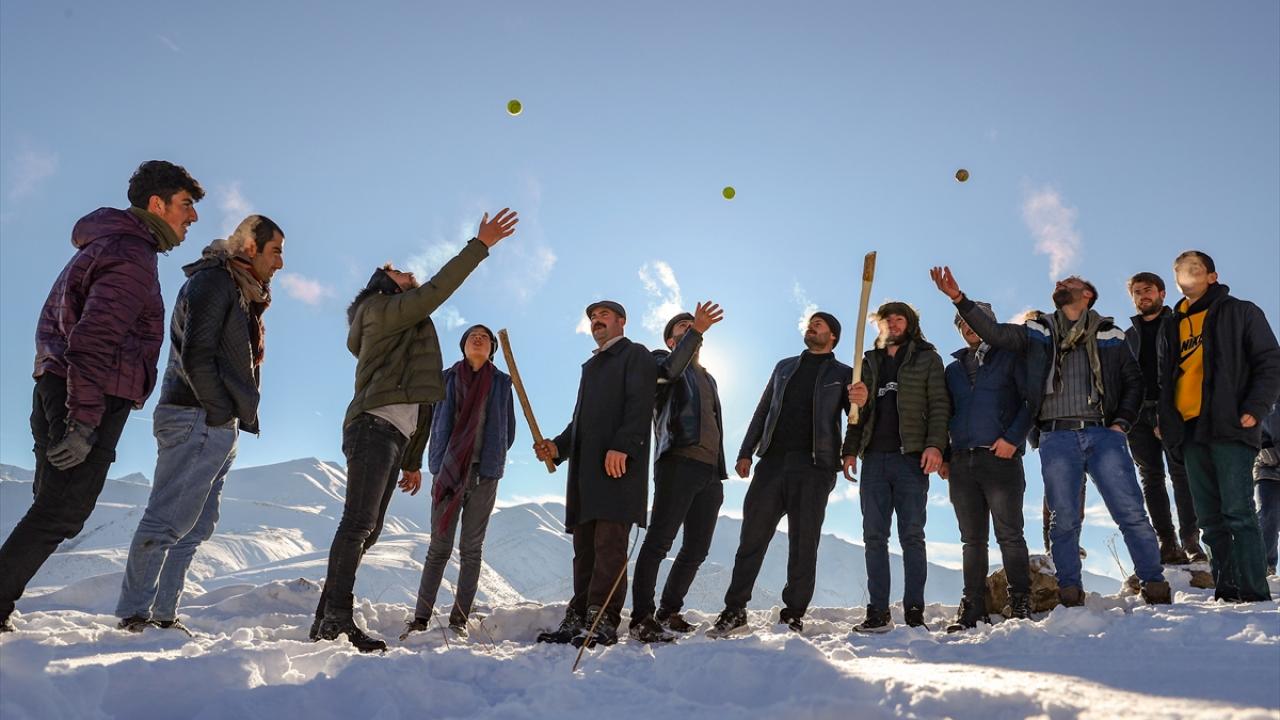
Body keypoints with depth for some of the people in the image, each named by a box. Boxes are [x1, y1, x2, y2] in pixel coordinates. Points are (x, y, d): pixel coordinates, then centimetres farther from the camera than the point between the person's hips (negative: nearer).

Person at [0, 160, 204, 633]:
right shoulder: (132, 256, -12)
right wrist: (84, 423, -25)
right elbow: (93, 341, -23)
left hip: (56, 388, 10)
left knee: (50, 508, 15)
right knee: (62, 513, -5)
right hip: (93, 398, -10)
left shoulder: (105, 246, 21)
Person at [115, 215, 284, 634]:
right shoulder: (213, 281, -7)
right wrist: (222, 411, -15)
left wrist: (240, 414, 11)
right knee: (168, 521, -7)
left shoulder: (245, 295, 22)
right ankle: (134, 614, -1)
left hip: (219, 428, 10)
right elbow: (196, 355, -16)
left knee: (196, 527, 9)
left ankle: (162, 614, 13)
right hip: (197, 421, -10)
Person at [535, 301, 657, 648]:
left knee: (609, 542, -11)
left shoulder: (635, 355, 7)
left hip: (618, 463, -8)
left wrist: (621, 446, -22)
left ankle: (602, 621, -12)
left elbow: (640, 405, -9)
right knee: (584, 545, 5)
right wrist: (558, 446, 10)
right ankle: (578, 618, 7)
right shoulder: (591, 366, 31)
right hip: (585, 467, 8)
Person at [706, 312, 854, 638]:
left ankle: (793, 615, 5)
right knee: (753, 534, -3)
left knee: (803, 541, -2)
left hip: (814, 465, -3)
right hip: (772, 460, 3)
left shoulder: (843, 374, 12)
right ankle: (734, 611, 1)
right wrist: (746, 452, 9)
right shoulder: (784, 367, 23)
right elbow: (763, 412, 19)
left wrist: (849, 452, -16)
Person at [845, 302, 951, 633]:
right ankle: (878, 613, 3)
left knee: (911, 535, -4)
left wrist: (935, 445, -14)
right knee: (874, 536, 0)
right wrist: (850, 449, 9)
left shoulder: (927, 359, 10)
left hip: (911, 457, -4)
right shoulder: (869, 362, 21)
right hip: (874, 458, 4)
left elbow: (939, 406, 0)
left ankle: (914, 613, -1)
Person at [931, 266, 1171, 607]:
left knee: (1131, 514, -5)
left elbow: (1133, 380, 15)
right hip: (1056, 438, 0)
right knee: (1064, 521, 1)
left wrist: (1122, 422, 1)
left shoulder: (1109, 334, 14)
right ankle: (1070, 597, 9)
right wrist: (959, 299, -11)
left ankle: (1156, 588, 6)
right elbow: (995, 332, 0)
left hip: (1102, 434, 0)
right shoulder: (1037, 332, 14)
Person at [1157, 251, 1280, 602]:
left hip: (1230, 428, -5)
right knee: (1210, 519, 5)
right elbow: (1166, 378, 21)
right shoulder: (1174, 326, 22)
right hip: (1190, 431, 6)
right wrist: (1164, 420, 8)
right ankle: (1226, 591, 9)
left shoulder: (1239, 312, 8)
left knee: (1238, 513, -11)